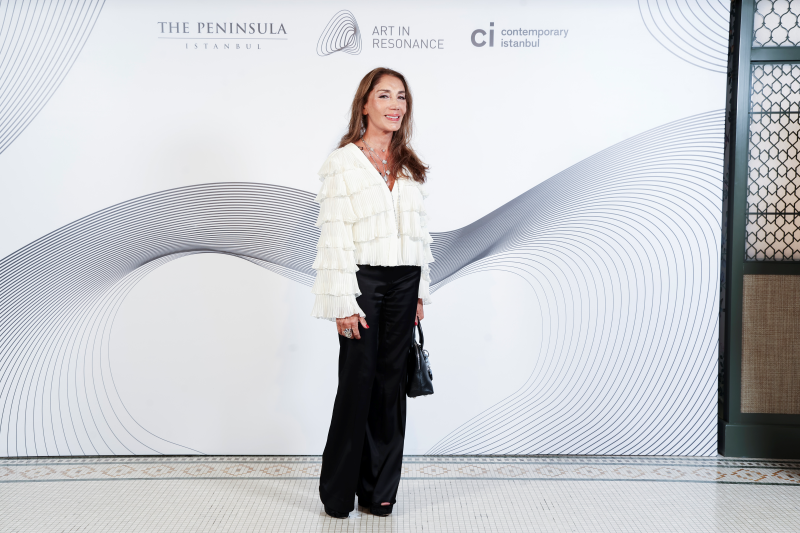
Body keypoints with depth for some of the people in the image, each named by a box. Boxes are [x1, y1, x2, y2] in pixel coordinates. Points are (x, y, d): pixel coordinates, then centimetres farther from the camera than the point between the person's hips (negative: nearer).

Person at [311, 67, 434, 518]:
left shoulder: (411, 167, 13)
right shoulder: (342, 164, -3)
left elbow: (420, 231, 14)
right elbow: (334, 238, -8)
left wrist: (420, 293, 10)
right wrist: (343, 304, -13)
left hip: (404, 283, 5)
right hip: (363, 282, -5)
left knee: (391, 383, 8)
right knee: (357, 383, -1)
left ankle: (379, 489, 20)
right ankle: (338, 492, 16)